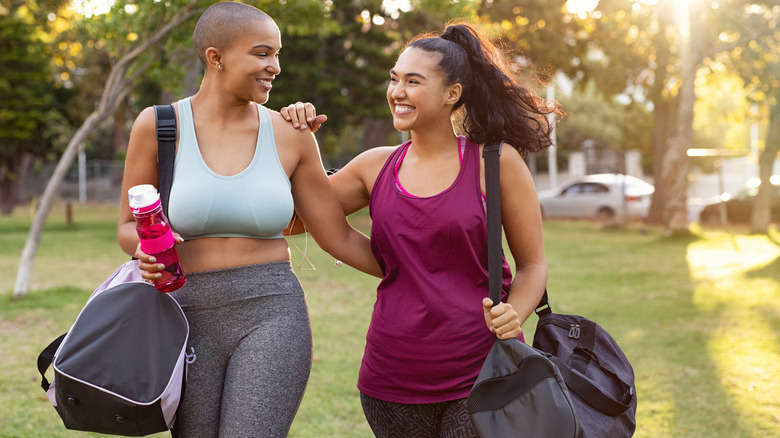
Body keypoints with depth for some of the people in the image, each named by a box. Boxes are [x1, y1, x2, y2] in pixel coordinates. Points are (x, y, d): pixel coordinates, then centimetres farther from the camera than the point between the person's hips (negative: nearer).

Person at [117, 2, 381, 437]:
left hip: (271, 318, 0)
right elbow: (129, 228, 9)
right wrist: (148, 248, -15)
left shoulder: (290, 135, 3)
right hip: (190, 320, 1)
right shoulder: (159, 125, 0)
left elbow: (340, 238, 9)